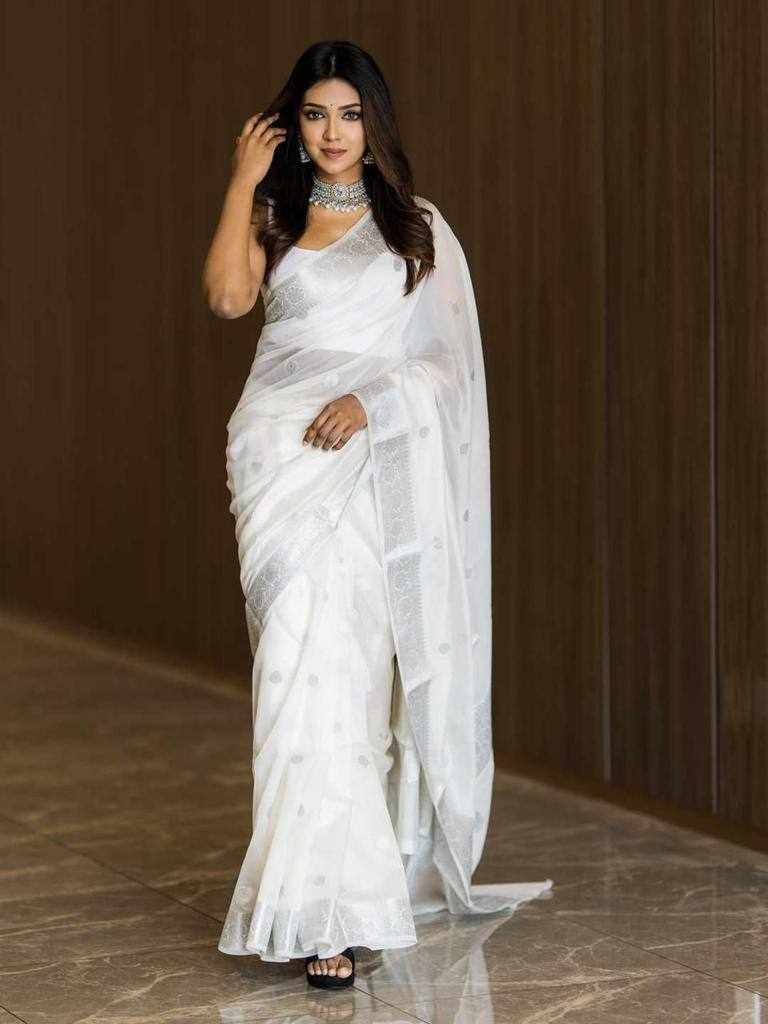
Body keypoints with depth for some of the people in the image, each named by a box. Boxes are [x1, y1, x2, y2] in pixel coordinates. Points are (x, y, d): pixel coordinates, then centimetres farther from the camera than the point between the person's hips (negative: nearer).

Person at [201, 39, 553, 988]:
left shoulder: (419, 229, 11)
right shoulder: (274, 219, 15)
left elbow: (448, 360, 5)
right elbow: (227, 294, -5)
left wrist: (372, 399, -12)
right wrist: (243, 181, 1)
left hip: (372, 467, -1)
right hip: (282, 463, 1)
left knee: (337, 668, -9)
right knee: (304, 667, -5)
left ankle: (328, 903, -1)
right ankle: (328, 905, 1)